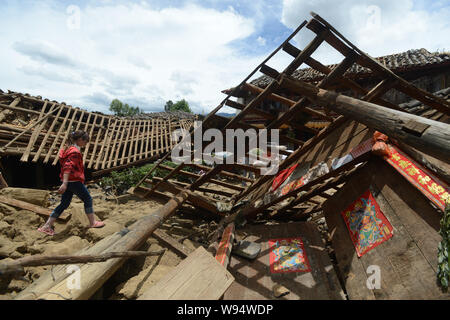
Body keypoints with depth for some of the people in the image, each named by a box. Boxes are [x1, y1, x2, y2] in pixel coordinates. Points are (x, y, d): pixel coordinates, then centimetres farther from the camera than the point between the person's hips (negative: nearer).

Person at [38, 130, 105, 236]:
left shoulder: (68, 149, 14)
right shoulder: (75, 151, -17)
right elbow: (68, 167, -27)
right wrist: (64, 183, -33)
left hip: (67, 181, 9)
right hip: (75, 181, -9)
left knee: (64, 204, 13)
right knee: (88, 199, 7)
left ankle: (47, 226, 13)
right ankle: (92, 223, 16)